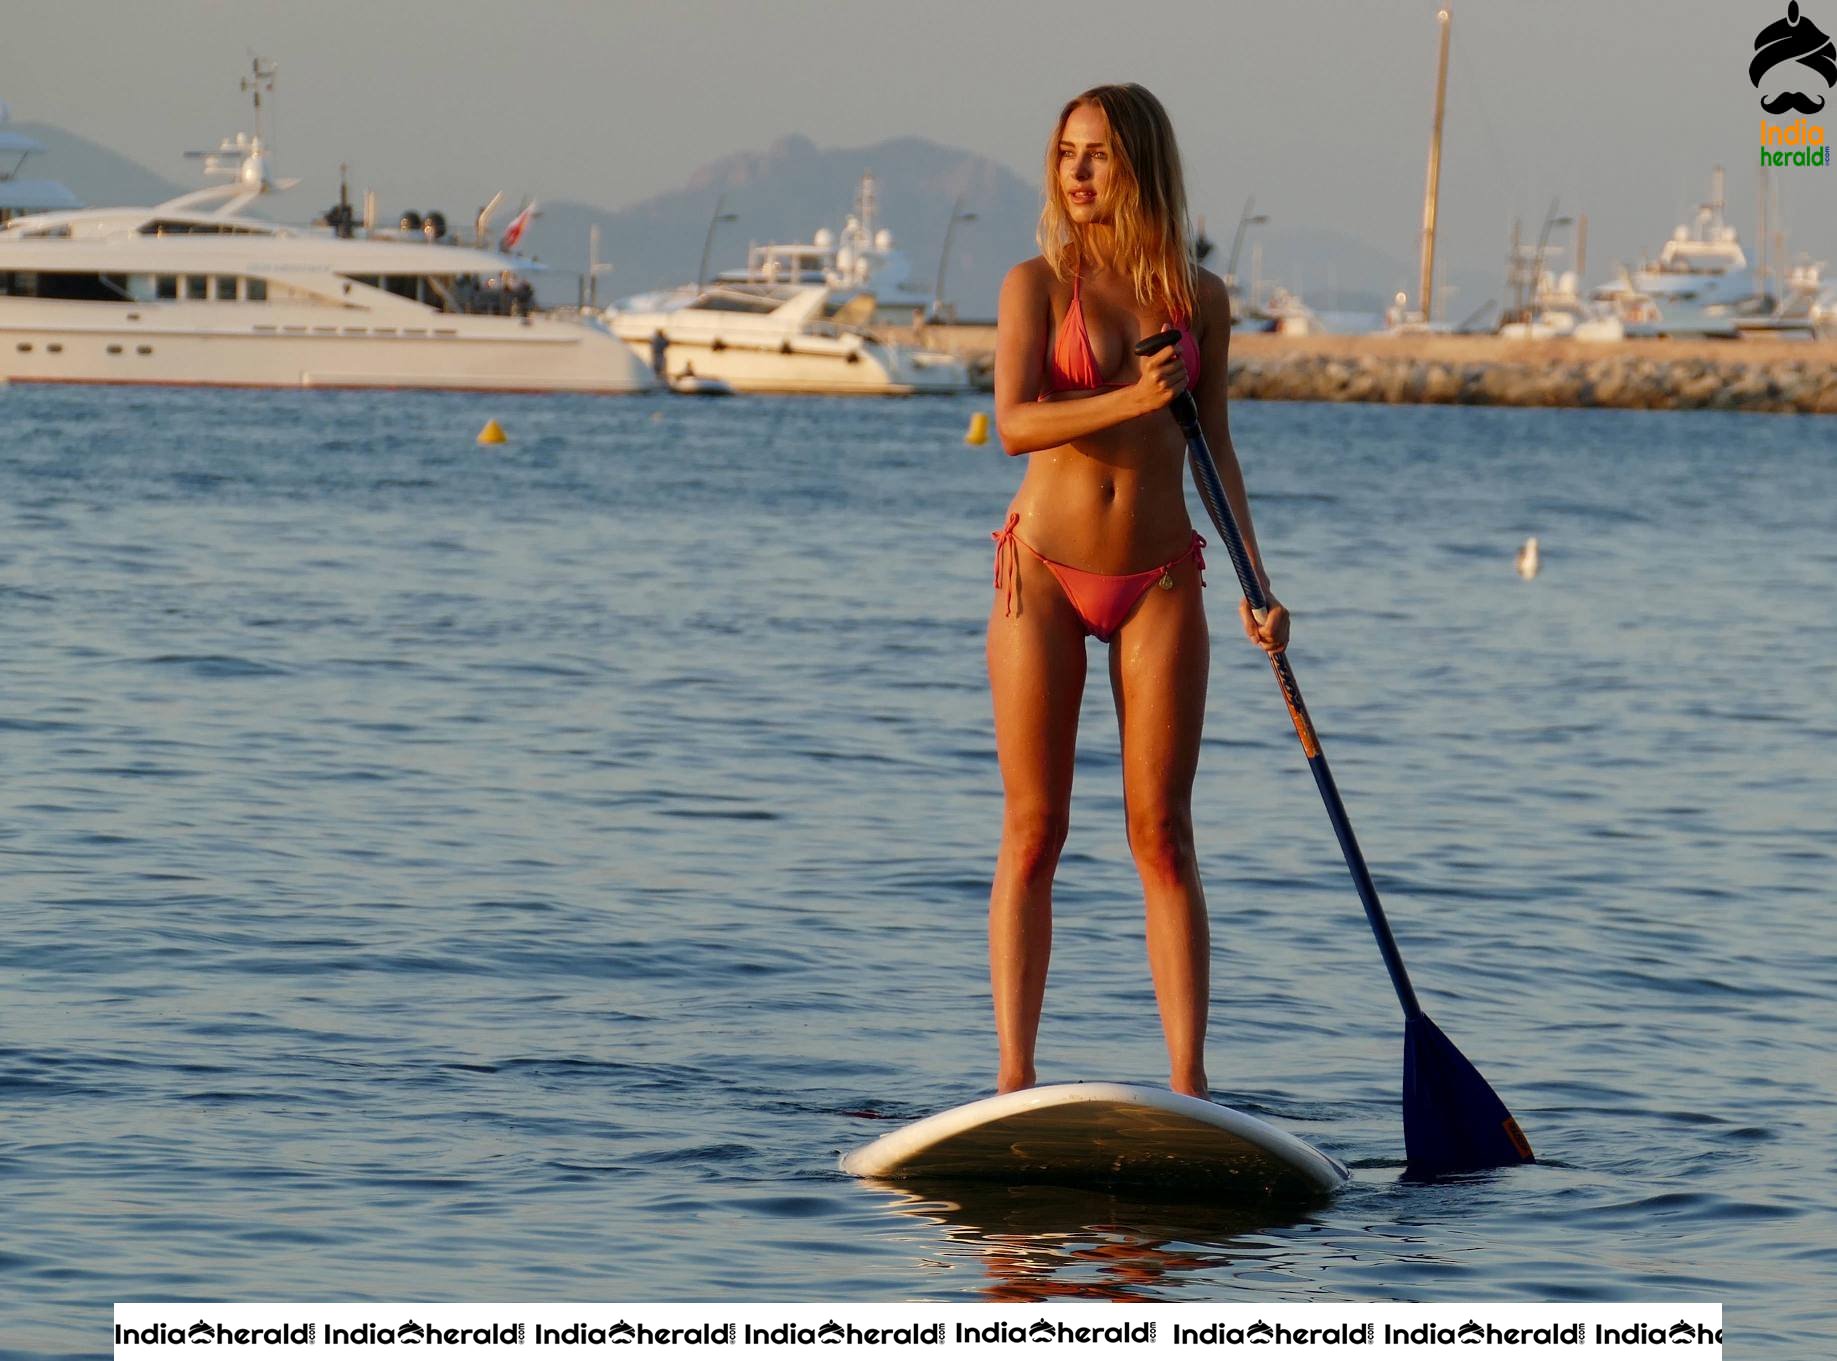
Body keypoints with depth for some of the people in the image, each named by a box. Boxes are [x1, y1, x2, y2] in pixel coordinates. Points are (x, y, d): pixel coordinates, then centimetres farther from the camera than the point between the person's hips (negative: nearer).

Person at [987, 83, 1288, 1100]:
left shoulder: (1199, 298, 6)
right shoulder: (1037, 284, -1)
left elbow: (1214, 448, 12)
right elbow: (1013, 424, -14)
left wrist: (1255, 583, 5)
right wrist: (1128, 402, -29)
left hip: (1159, 583, 1)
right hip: (1045, 570, -1)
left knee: (1163, 834, -1)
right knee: (1032, 835, 0)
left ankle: (1187, 1083, -3)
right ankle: (1013, 1078, 2)